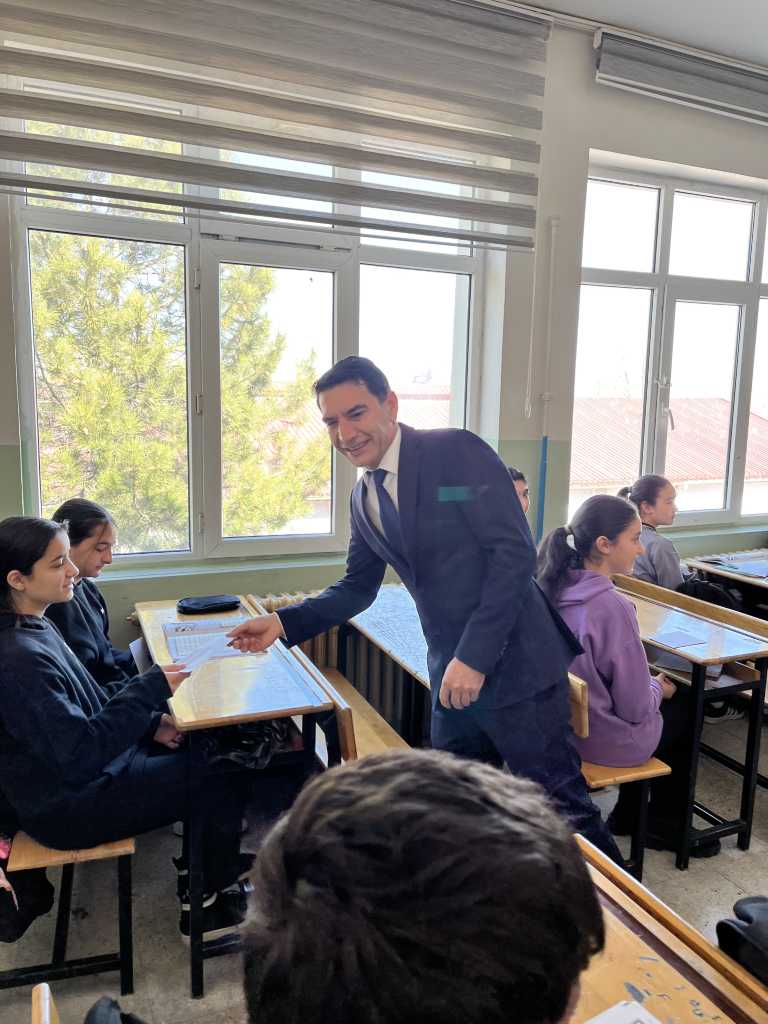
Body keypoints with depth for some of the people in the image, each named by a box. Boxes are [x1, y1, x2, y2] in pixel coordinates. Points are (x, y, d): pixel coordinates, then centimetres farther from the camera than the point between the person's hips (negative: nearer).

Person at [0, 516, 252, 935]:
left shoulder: (34, 626, 1)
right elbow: (79, 754, -31)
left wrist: (149, 726, 2)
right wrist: (150, 690, -29)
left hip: (93, 759, 9)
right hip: (68, 807, -9)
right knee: (222, 783, -4)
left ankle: (200, 864, 27)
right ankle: (206, 903, 19)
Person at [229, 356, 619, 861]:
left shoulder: (458, 452, -13)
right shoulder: (364, 498, 8)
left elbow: (516, 552, -18)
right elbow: (357, 588, 17)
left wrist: (474, 656, -22)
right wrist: (285, 621, 3)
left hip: (513, 664, -7)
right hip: (451, 676, 7)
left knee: (561, 807, 6)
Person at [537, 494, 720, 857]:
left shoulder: (552, 588, -8)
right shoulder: (611, 606, -30)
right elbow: (636, 707, -22)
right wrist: (658, 689, 0)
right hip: (607, 740, -6)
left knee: (664, 695, 29)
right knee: (685, 706, 21)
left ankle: (627, 813, 38)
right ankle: (666, 827, 37)